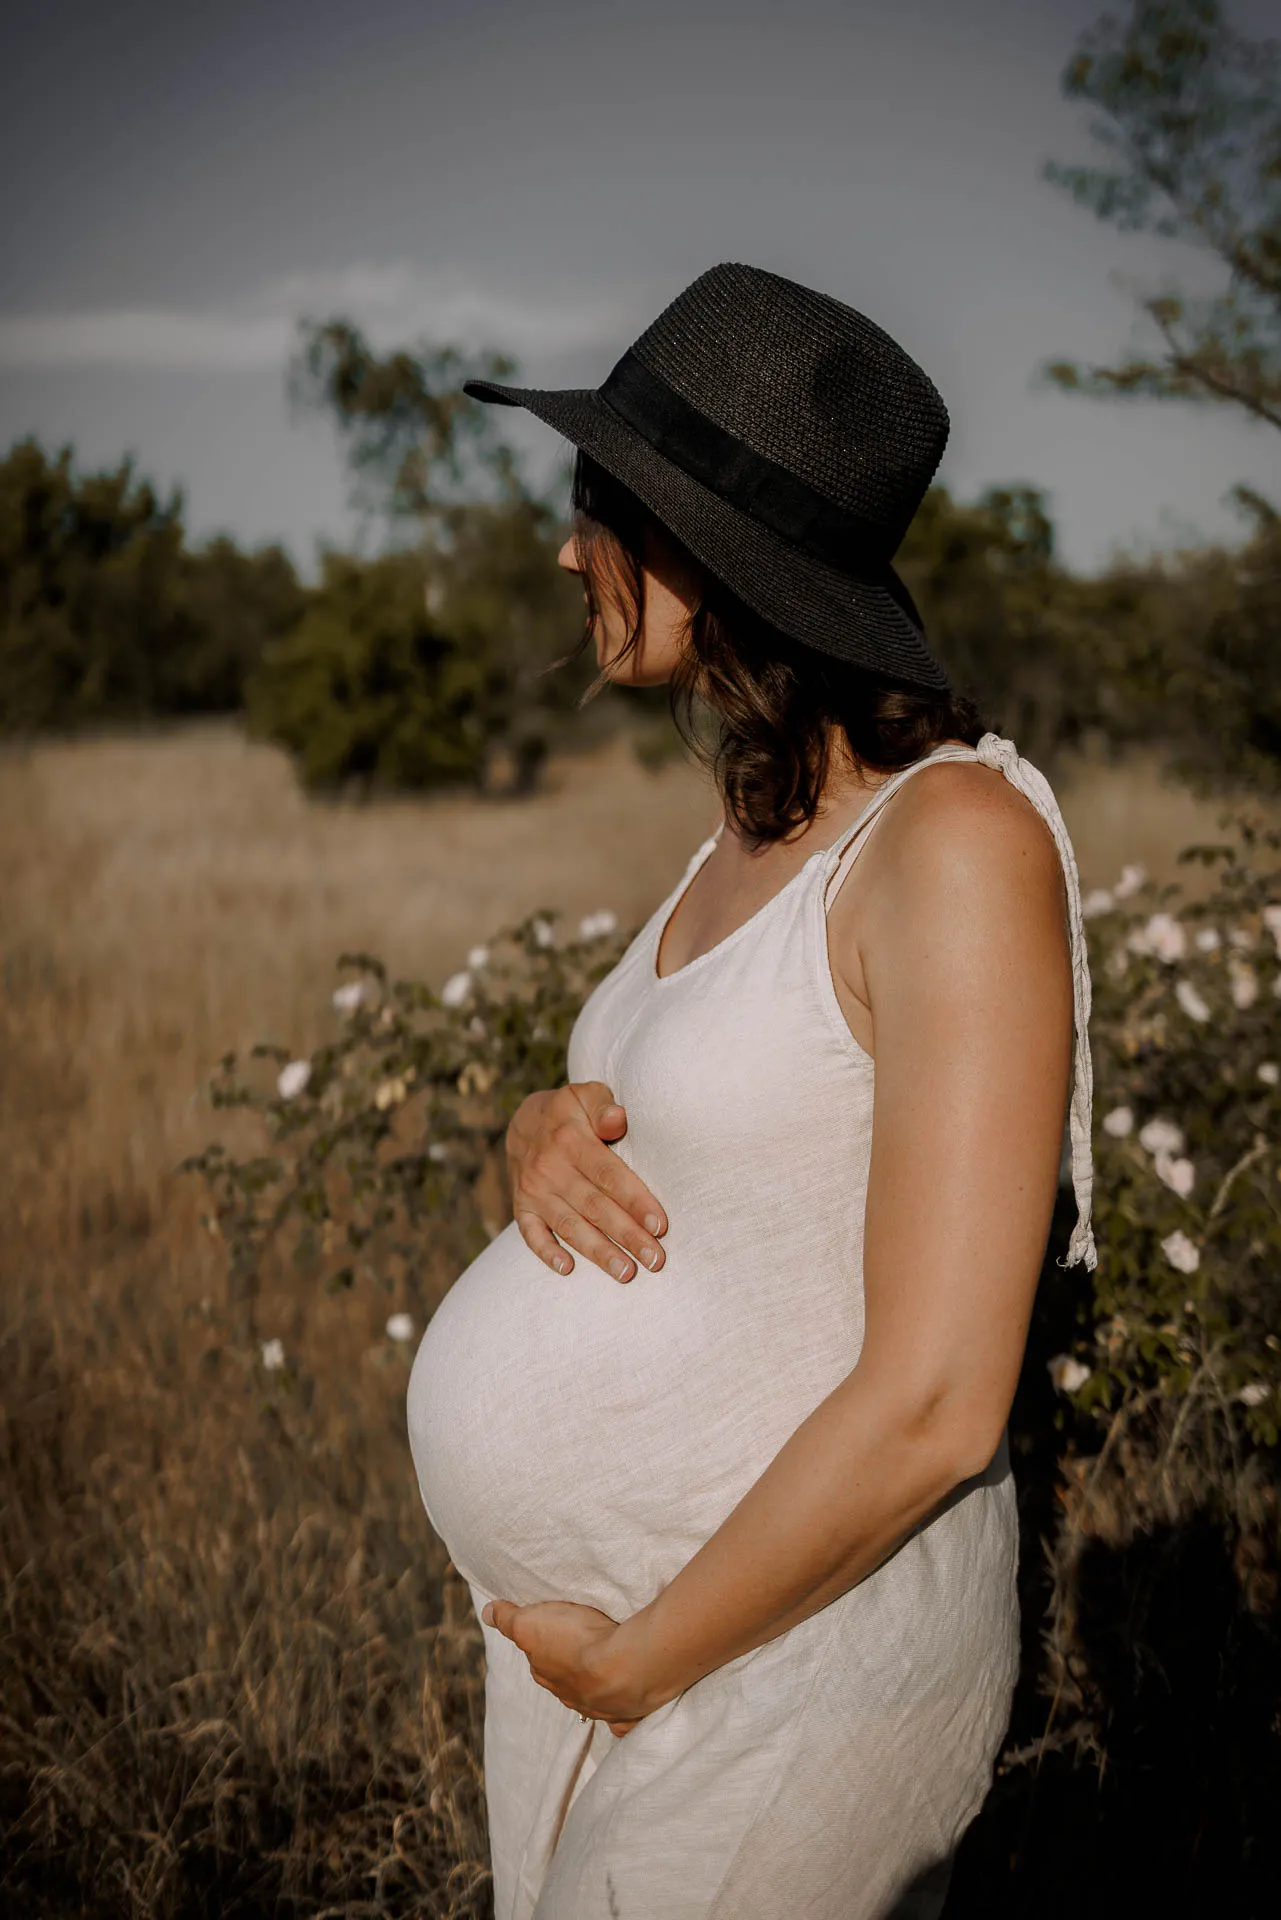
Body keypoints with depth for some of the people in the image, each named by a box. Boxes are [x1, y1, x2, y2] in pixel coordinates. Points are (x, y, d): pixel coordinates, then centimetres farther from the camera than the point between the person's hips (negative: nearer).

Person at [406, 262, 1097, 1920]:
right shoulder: (760, 821, 4)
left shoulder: (960, 837, -22)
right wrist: (543, 1137, -8)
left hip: (776, 1652, -8)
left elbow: (932, 1405, -24)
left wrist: (635, 1663, -14)